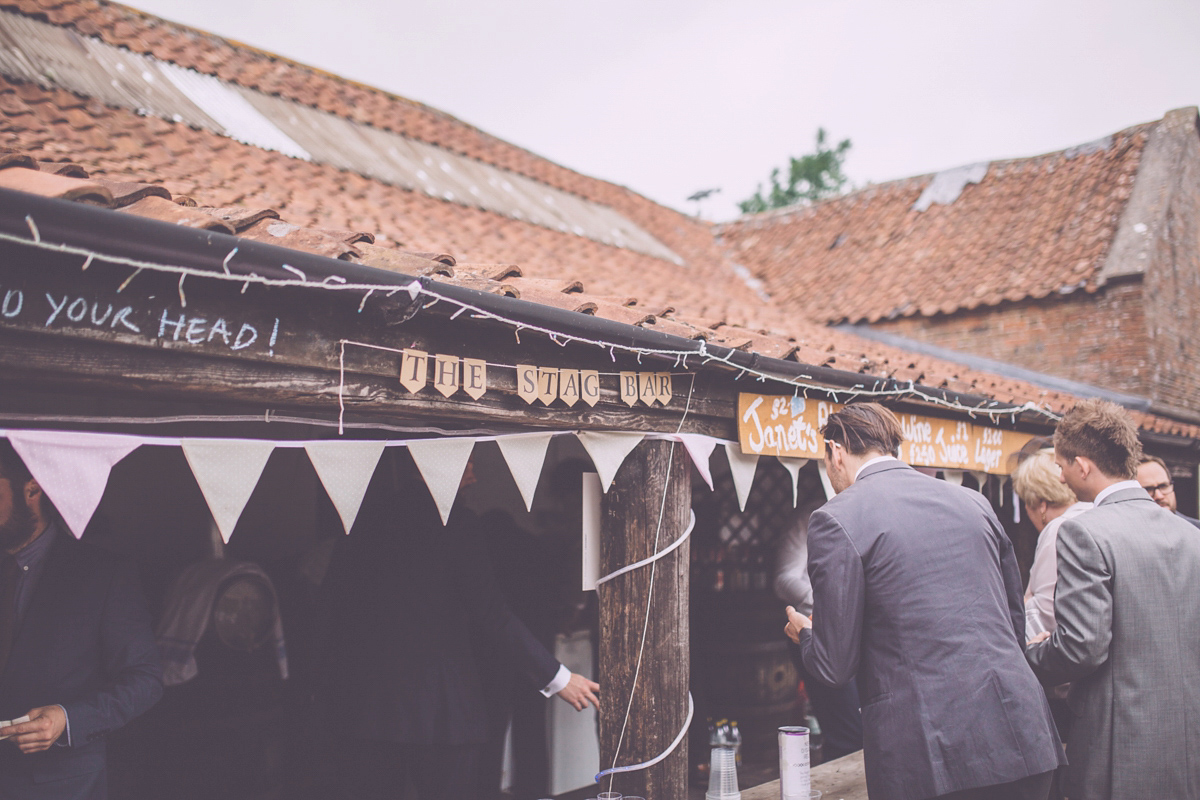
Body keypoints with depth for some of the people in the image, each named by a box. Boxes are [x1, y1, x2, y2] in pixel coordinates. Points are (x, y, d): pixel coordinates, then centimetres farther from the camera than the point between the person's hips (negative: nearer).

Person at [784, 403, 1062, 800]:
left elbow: (836, 666, -7)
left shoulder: (837, 519, -8)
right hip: (1021, 739, 6)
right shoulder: (973, 502, 11)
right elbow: (1016, 622, 18)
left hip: (930, 756, -6)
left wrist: (805, 633, 15)